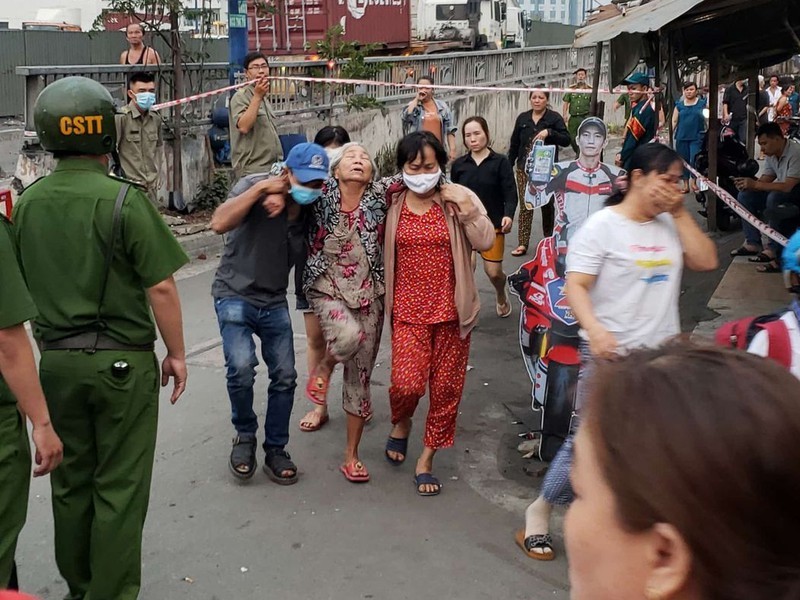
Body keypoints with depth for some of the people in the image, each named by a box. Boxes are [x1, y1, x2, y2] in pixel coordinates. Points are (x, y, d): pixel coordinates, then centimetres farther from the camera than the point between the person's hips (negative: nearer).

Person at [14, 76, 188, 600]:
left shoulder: (26, 203, 1)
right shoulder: (124, 200, -15)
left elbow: (21, 285, 9)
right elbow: (161, 288, -15)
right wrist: (177, 353, -3)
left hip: (55, 360, 6)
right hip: (122, 361, -5)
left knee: (71, 482, 18)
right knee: (119, 488, 6)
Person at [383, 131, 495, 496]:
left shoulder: (458, 198, -2)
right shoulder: (391, 202, 0)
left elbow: (485, 242, -7)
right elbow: (378, 251, 11)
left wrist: (466, 208, -19)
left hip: (451, 309, 1)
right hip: (409, 311, 0)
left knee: (446, 388, 7)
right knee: (407, 384, -13)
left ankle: (426, 460, 26)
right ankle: (400, 424, 25)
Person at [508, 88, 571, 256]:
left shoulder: (554, 118, -2)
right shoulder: (522, 118, 8)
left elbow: (566, 140, -10)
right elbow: (514, 144, 12)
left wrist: (549, 132, -24)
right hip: (525, 168, 2)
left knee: (547, 205, 11)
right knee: (525, 205, -2)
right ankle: (523, 244, 0)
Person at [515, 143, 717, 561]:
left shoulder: (670, 225, 10)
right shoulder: (602, 225, -9)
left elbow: (706, 262, 0)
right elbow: (575, 287, -15)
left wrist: (680, 213, -3)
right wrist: (595, 330, -32)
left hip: (663, 356, 6)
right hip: (611, 357, -6)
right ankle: (540, 511, 18)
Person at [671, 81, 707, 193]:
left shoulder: (702, 103, 4)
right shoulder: (679, 105, 9)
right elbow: (674, 121, 10)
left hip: (697, 137, -2)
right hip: (682, 137, 3)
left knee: (695, 161, -11)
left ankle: (694, 182, 4)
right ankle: (685, 185, 16)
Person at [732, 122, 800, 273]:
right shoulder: (772, 155, 3)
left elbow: (787, 186, -33)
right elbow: (764, 181, 4)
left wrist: (755, 184, -31)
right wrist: (748, 184, -18)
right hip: (780, 194, 9)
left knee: (774, 197, -36)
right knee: (744, 196, -1)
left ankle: (774, 250, -29)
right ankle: (752, 243, -1)